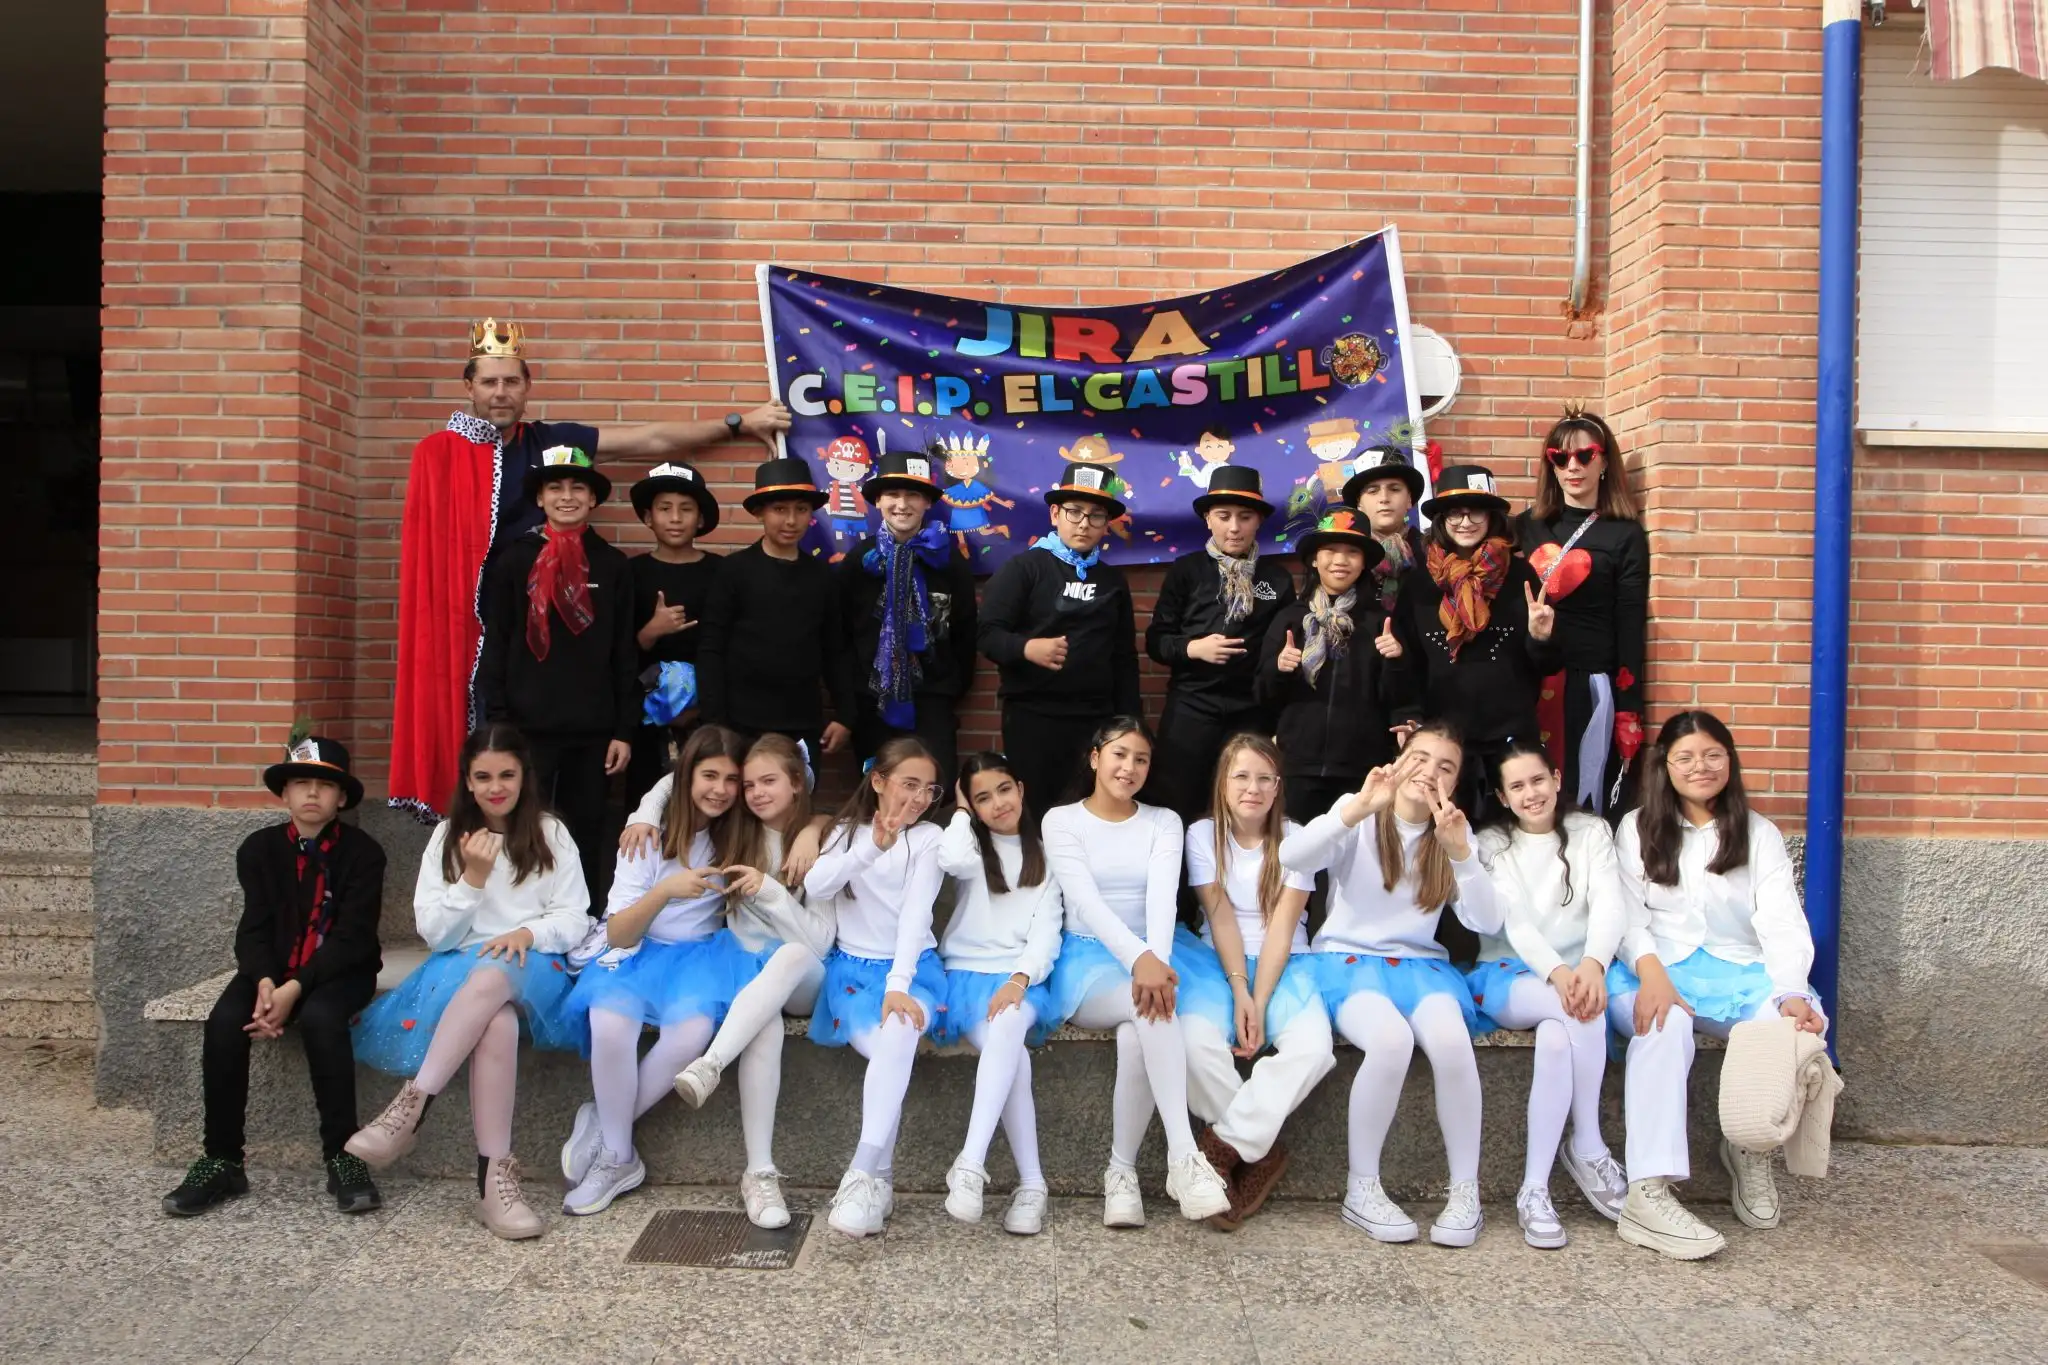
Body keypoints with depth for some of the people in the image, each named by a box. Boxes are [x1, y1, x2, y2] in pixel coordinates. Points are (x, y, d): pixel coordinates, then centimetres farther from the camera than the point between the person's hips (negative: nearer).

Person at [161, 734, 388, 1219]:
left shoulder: (363, 852, -6)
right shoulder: (259, 848, 5)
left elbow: (352, 936, -13)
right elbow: (254, 928, -1)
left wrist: (296, 987, -26)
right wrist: (265, 982, -23)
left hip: (339, 971, -3)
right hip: (272, 969, 3)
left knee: (320, 1017, -35)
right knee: (224, 1022, -26)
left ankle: (342, 1156, -24)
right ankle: (221, 1161, -13)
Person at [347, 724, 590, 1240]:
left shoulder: (550, 834, 10)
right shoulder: (447, 836, 12)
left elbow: (574, 920, 5)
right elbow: (434, 932, 6)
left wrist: (528, 932, -16)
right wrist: (473, 878, -9)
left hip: (532, 966, -1)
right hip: (460, 965, 1)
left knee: (492, 976, -42)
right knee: (497, 1023, -39)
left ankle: (413, 1104, -42)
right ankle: (494, 1175, -41)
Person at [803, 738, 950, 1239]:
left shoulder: (928, 838, 4)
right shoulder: (848, 830, 10)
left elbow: (916, 913, -10)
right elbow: (816, 887, -11)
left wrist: (898, 985, -25)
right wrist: (873, 847, -26)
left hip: (912, 967, -1)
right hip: (853, 967, 1)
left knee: (899, 1035, -34)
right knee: (888, 1048, -30)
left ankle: (864, 1176, -38)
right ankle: (880, 1178, -25)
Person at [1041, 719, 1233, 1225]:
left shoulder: (1163, 822, 10)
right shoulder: (1061, 820, 4)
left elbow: (1162, 896, -8)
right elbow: (1085, 899, -12)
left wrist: (1157, 960, -30)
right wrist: (1139, 959, -30)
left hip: (1150, 954, 2)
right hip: (1088, 959, -2)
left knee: (1139, 1030, -34)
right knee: (1152, 1010, -35)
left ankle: (1121, 1170, -22)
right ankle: (1185, 1157, -40)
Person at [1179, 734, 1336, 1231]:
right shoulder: (1202, 834, 0)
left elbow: (1282, 927, -8)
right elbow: (1220, 915, -7)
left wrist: (1260, 1003, -19)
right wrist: (1239, 991, -20)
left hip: (1286, 965, 0)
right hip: (1221, 962, 0)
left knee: (1313, 1048, -30)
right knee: (1196, 1039, -32)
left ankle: (1222, 1146, -18)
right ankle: (1260, 1152, -14)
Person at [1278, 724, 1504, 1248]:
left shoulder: (1453, 831, 9)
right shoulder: (1359, 817, 0)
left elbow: (1487, 923, -6)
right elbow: (1290, 857, -21)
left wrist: (1459, 851, -21)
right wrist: (1360, 808, -32)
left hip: (1420, 963, 3)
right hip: (1348, 959, -3)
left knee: (1451, 1038, -32)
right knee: (1391, 1038, -35)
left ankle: (1466, 1190, -13)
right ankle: (1362, 1189, -16)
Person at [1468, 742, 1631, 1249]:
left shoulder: (1591, 832, 10)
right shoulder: (1491, 845, 7)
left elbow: (1610, 904, -7)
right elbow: (1514, 922, -8)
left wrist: (1592, 964, -29)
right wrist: (1557, 973, -29)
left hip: (1577, 971, 1)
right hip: (1509, 975, -1)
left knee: (1558, 1033, -35)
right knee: (1582, 1010, -35)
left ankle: (1534, 1187, -26)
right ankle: (1588, 1148, -22)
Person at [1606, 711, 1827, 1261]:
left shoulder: (1759, 835, 17)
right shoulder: (1637, 829, 15)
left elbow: (1781, 922, 3)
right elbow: (1629, 913, 2)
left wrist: (1791, 992, -18)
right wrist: (1651, 973, -20)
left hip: (1739, 973, 2)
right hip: (1653, 972, -2)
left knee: (1797, 1026, -30)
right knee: (1666, 1025, -36)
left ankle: (1752, 1149, -2)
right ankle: (1650, 1195, -44)